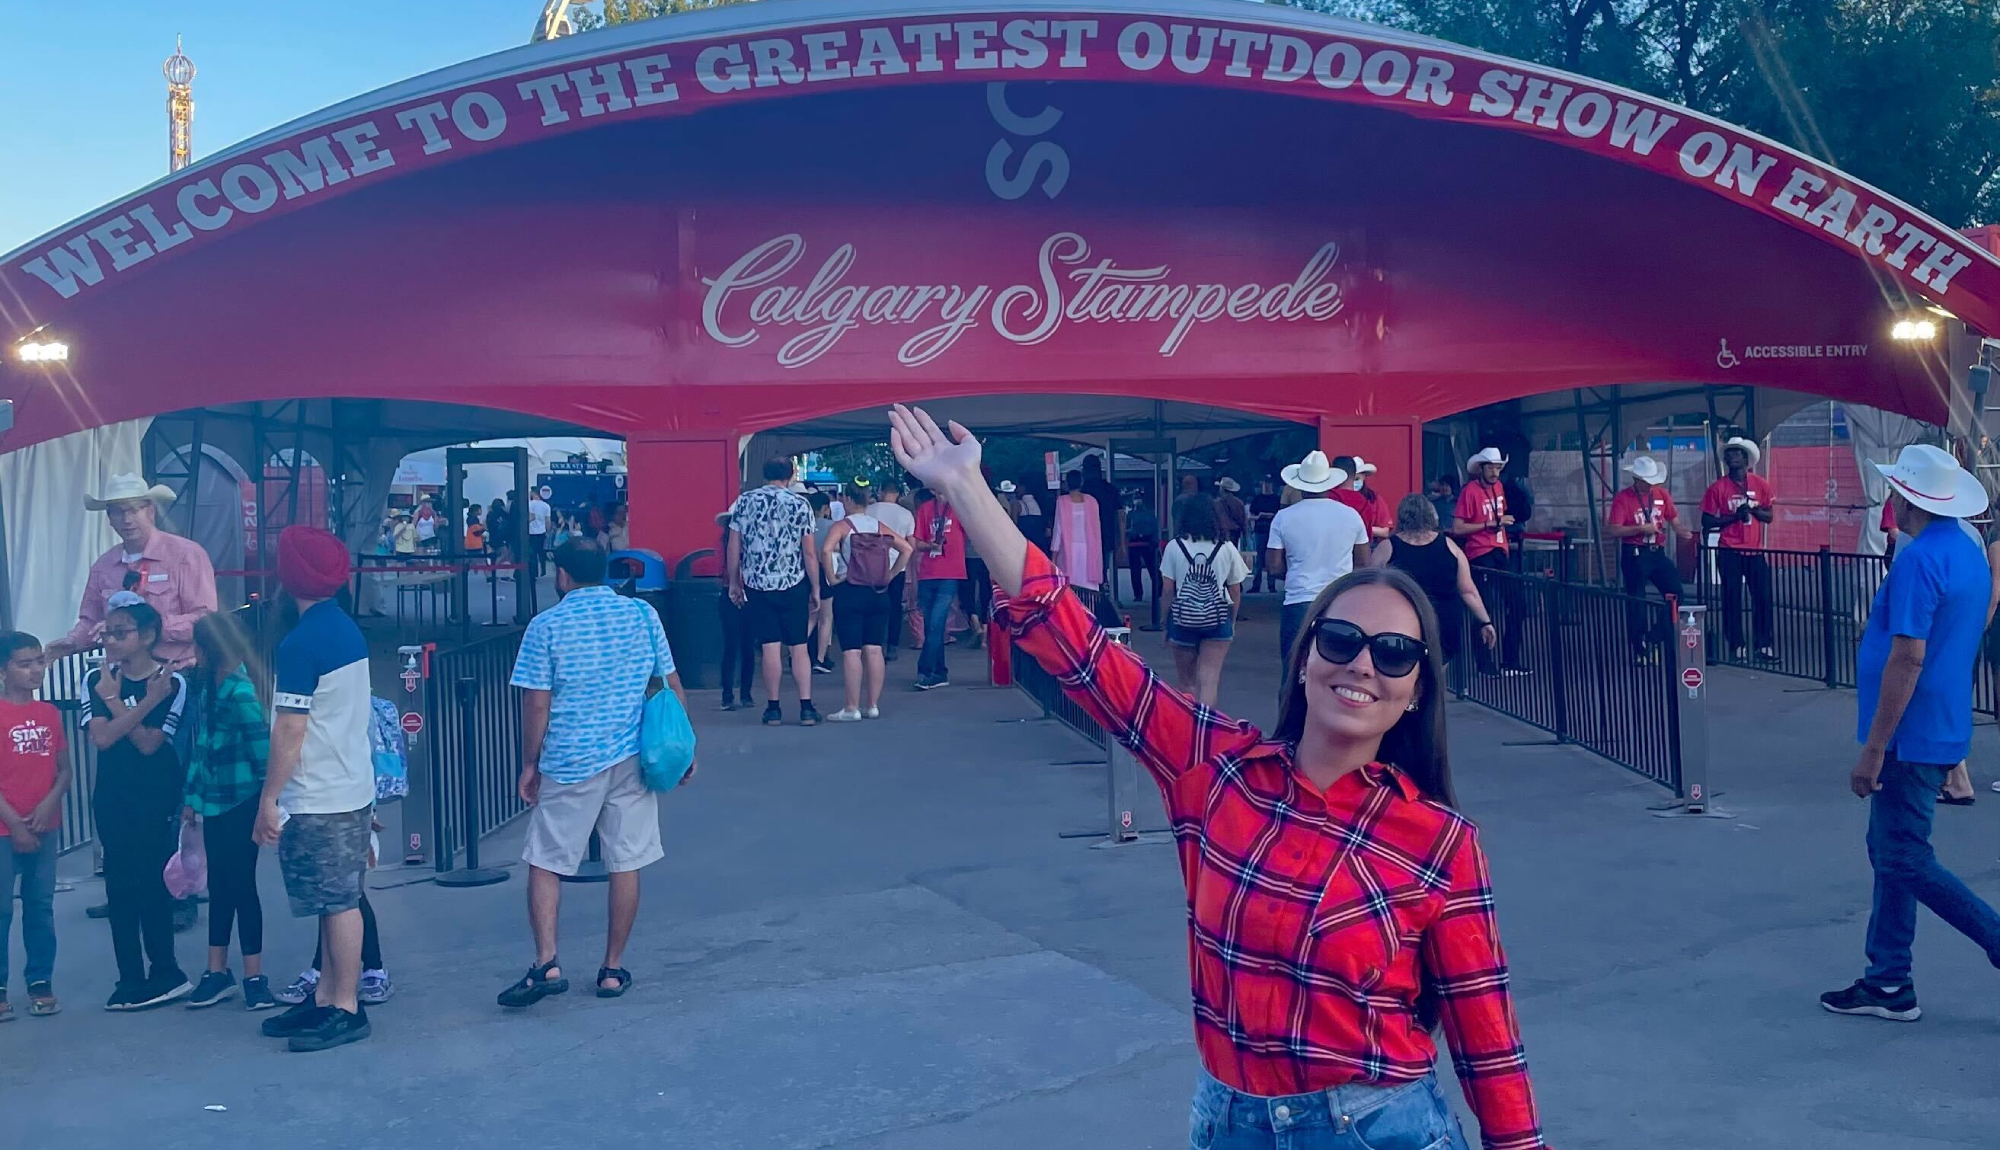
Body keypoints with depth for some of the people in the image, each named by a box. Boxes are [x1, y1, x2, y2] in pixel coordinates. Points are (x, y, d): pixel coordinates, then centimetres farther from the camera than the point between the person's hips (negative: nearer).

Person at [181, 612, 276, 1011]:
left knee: (242, 886, 0)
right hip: (215, 803, 7)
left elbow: (262, 750, -19)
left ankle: (254, 977, 10)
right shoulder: (208, 686, 7)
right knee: (219, 886, 14)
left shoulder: (240, 693, -18)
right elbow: (200, 746, 12)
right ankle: (217, 971, 24)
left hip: (241, 804, -7)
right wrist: (192, 797, 12)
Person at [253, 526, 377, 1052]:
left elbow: (290, 729, -19)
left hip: (318, 799, -9)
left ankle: (346, 1009, 6)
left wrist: (269, 798, -12)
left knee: (338, 904, -2)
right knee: (337, 901, 14)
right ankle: (326, 996, 23)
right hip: (354, 788, 9)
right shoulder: (348, 630, 10)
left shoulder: (301, 643, -17)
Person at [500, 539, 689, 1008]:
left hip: (569, 763, -2)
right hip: (631, 759, 3)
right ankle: (613, 970, 14)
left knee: (545, 863, 9)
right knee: (626, 864, 8)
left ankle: (547, 964, -1)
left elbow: (537, 703, -6)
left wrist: (529, 765, 4)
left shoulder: (546, 626, -5)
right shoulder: (643, 614, 3)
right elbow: (672, 685, 4)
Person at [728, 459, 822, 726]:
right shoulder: (799, 504, -2)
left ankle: (773, 709, 7)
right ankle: (806, 708, 3)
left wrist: (734, 582, 11)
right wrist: (815, 589, 4)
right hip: (793, 584, -1)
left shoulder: (745, 501, 2)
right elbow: (809, 552, -4)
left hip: (757, 584, 1)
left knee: (770, 647, 4)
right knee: (799, 647, 6)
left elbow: (733, 546, 1)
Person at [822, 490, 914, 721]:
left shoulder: (842, 526, -5)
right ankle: (872, 705, 11)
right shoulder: (880, 526, 9)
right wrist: (891, 575, 8)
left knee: (851, 651, -4)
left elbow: (826, 550, -21)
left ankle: (852, 708, -4)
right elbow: (907, 548, 6)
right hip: (879, 593, 5)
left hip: (849, 592, -5)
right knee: (874, 650, 7)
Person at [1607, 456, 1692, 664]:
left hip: (1657, 553, 5)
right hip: (1634, 555, -5)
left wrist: (1682, 530, -16)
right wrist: (1640, 529, -21)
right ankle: (1640, 649, 10)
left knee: (1675, 592, 0)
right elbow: (1613, 530, -15)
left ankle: (1659, 639, 15)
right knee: (1636, 601, 1)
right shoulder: (1622, 498, -9)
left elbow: (1674, 520, 5)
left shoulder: (1662, 494, 6)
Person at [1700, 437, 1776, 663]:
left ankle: (1764, 646, 5)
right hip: (1729, 552, -2)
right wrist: (1733, 517, -14)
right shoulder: (1718, 487, -2)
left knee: (1763, 596, -1)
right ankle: (1736, 648, 4)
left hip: (1755, 550, 2)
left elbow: (1768, 517, 9)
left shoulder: (1760, 484, 5)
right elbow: (1707, 522, -2)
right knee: (1732, 599, -1)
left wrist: (1752, 509, -11)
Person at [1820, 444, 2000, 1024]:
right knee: (1890, 852, 14)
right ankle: (1888, 983, 20)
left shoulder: (1919, 561, -21)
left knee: (1906, 861, -1)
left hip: (1911, 737, -10)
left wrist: (1874, 748, -20)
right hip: (1942, 731, 10)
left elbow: (1909, 658, -24)